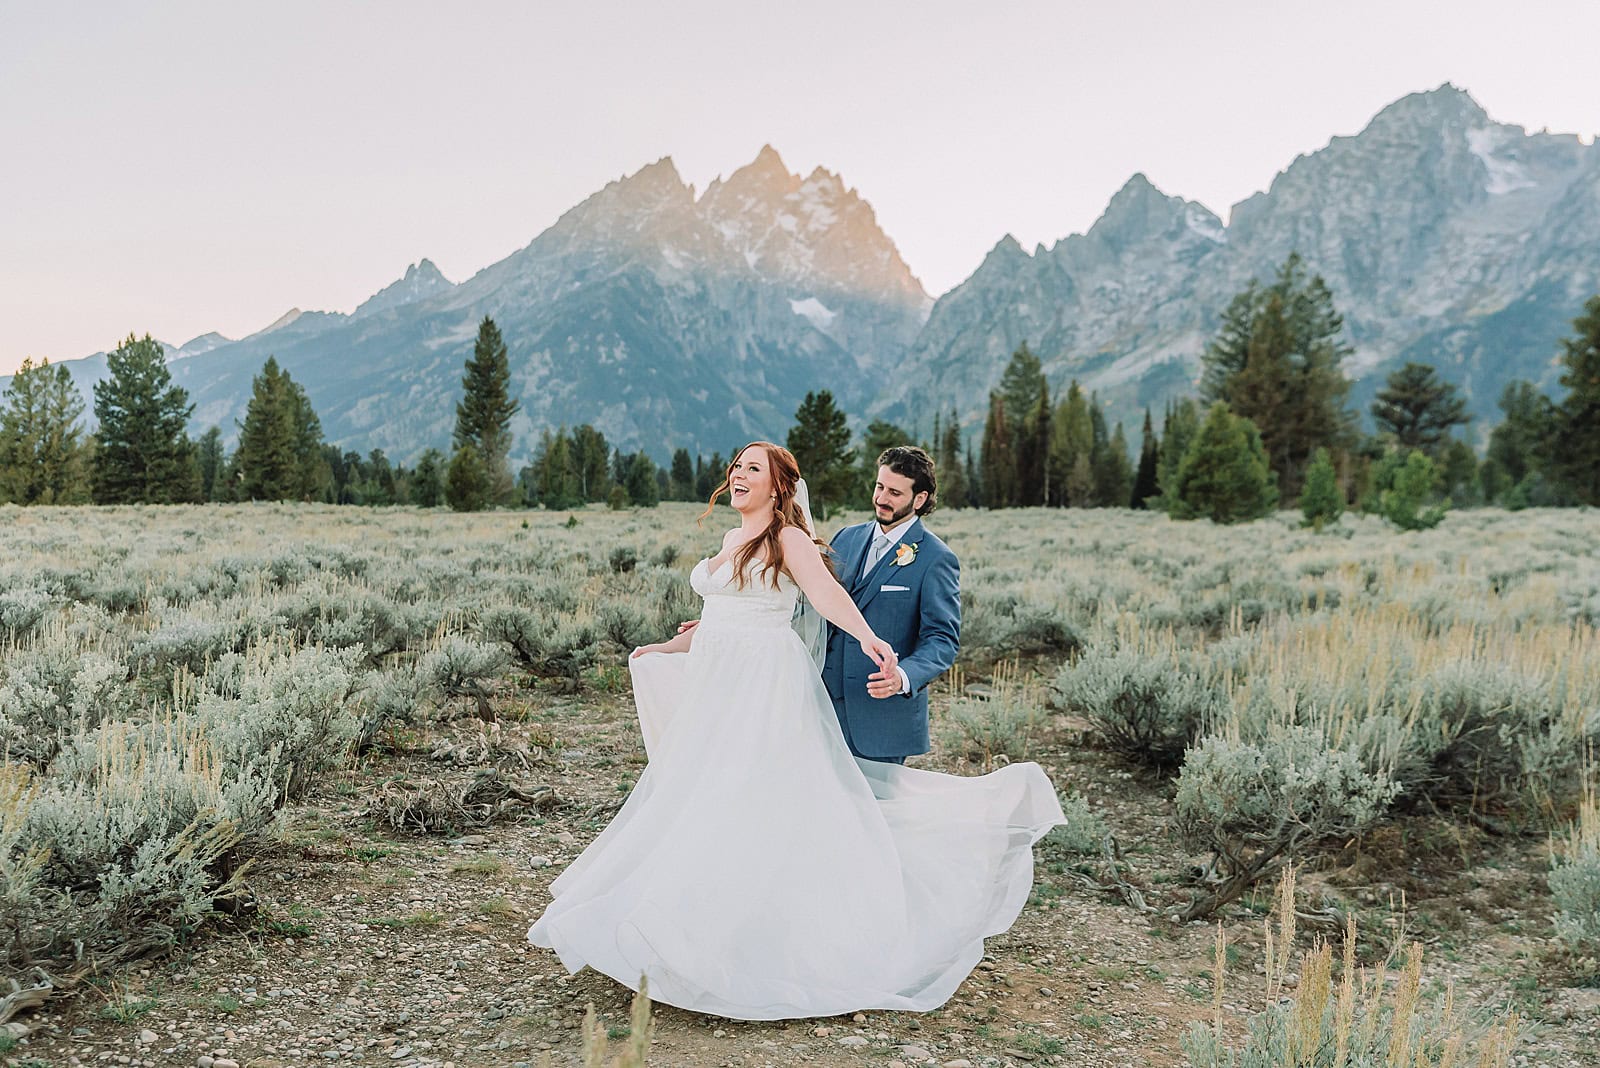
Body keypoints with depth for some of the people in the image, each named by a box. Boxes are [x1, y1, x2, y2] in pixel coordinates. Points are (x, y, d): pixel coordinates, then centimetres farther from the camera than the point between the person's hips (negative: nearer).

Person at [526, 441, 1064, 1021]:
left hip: (766, 689, -8)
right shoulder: (732, 540, 17)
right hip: (717, 686, 9)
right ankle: (706, 926, 23)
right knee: (701, 801, 10)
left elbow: (825, 590, -25)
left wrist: (867, 636, -43)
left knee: (754, 807, -7)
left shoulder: (788, 538, -7)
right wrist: (669, 647, 36)